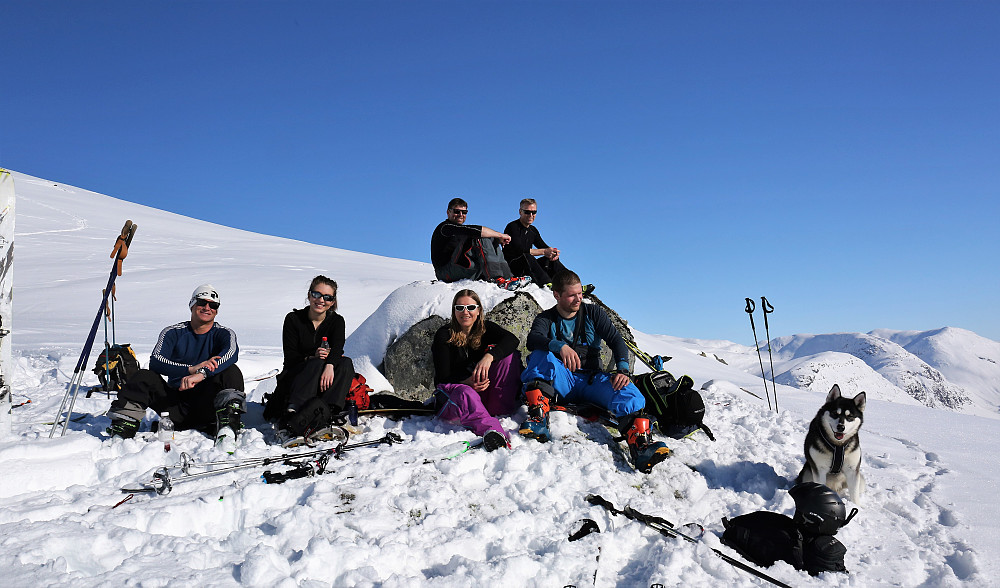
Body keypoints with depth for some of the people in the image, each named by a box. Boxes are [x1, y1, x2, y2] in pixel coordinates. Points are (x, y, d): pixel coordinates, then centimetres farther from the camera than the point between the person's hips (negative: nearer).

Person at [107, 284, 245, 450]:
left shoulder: (224, 334, 2)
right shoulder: (172, 333, 5)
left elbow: (231, 354, -22)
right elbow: (155, 362, -12)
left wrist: (202, 374, -39)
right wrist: (191, 369, -29)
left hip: (208, 408, -1)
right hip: (177, 406, 2)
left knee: (231, 372, -25)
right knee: (144, 377, -18)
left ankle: (226, 431, -38)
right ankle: (121, 432, -23)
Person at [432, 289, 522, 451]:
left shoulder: (485, 328, 4)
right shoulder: (444, 335, -5)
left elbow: (512, 339, -18)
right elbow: (442, 378, -11)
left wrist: (489, 357, -36)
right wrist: (467, 382, -31)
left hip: (483, 391, 4)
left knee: (510, 355, -13)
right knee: (465, 393, -40)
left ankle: (503, 407, -25)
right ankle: (492, 431, -67)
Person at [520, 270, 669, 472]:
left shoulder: (593, 313, 12)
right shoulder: (546, 319, 6)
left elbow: (616, 340, 3)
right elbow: (533, 340, -16)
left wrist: (622, 370, -17)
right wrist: (560, 346, -38)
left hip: (591, 379, 1)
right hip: (562, 380, -1)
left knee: (627, 391, -29)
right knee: (541, 355, -28)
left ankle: (640, 443, -52)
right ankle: (538, 415, -40)